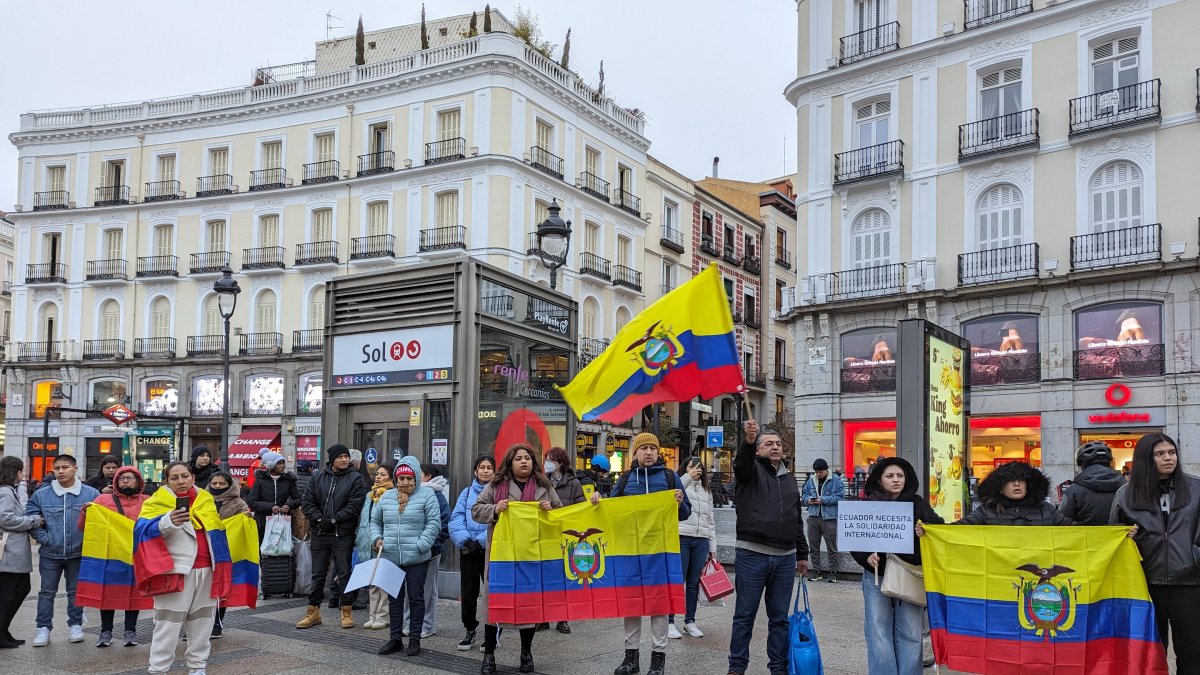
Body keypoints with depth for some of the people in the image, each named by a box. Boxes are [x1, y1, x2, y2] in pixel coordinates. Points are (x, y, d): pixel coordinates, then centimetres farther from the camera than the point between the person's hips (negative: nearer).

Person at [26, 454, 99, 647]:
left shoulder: (91, 494, -5)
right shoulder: (41, 495, -1)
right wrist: (44, 538, -5)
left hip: (78, 553, -1)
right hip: (50, 554, 1)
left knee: (76, 591, 10)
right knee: (47, 592, 7)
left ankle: (75, 625, 22)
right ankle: (43, 628, 15)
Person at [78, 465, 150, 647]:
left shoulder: (146, 501, 9)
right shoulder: (104, 499, 7)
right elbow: (84, 527, 6)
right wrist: (86, 512, -12)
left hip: (136, 554, 0)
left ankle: (130, 630, 12)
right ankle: (106, 631, 12)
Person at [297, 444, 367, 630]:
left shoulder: (355, 478, -3)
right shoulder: (317, 477, 7)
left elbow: (354, 506, -11)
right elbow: (306, 502, 4)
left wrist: (333, 520, -16)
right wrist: (319, 519, -11)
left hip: (343, 534, -3)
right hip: (320, 533, 3)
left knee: (344, 573, 3)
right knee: (318, 574, 11)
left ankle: (347, 611, 13)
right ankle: (313, 611, 22)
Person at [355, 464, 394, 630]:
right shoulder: (369, 495, 17)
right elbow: (361, 519, 22)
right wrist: (358, 539, 16)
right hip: (368, 546, 7)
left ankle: (382, 616, 6)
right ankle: (372, 615, 19)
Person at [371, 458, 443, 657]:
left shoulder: (427, 495, -5)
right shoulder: (387, 497, 9)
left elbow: (433, 524, -10)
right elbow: (375, 521, 20)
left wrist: (420, 545, -17)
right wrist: (377, 538, 1)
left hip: (416, 559, -4)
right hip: (391, 558, 4)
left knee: (416, 597, 4)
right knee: (394, 598, 11)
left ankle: (415, 639, 14)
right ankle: (396, 638, 22)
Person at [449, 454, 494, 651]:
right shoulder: (467, 493, 9)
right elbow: (456, 519, 1)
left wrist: (480, 541, -17)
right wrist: (465, 541, -14)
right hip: (468, 551, 3)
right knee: (468, 592, 9)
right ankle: (470, 631, 22)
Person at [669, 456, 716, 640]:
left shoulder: (706, 491, 21)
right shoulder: (681, 485, 5)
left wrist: (712, 547, 17)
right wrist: (689, 477, -23)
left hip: (701, 541, 5)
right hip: (681, 537, -5)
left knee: (694, 582, 8)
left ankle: (690, 621, 18)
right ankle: (670, 622, 2)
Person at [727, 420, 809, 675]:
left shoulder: (789, 478, 17)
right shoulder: (752, 469, 0)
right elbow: (741, 463, -26)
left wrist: (802, 554, 20)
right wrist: (748, 441, -47)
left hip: (785, 557, 5)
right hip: (752, 554, -5)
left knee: (779, 617, 11)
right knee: (745, 615, 3)